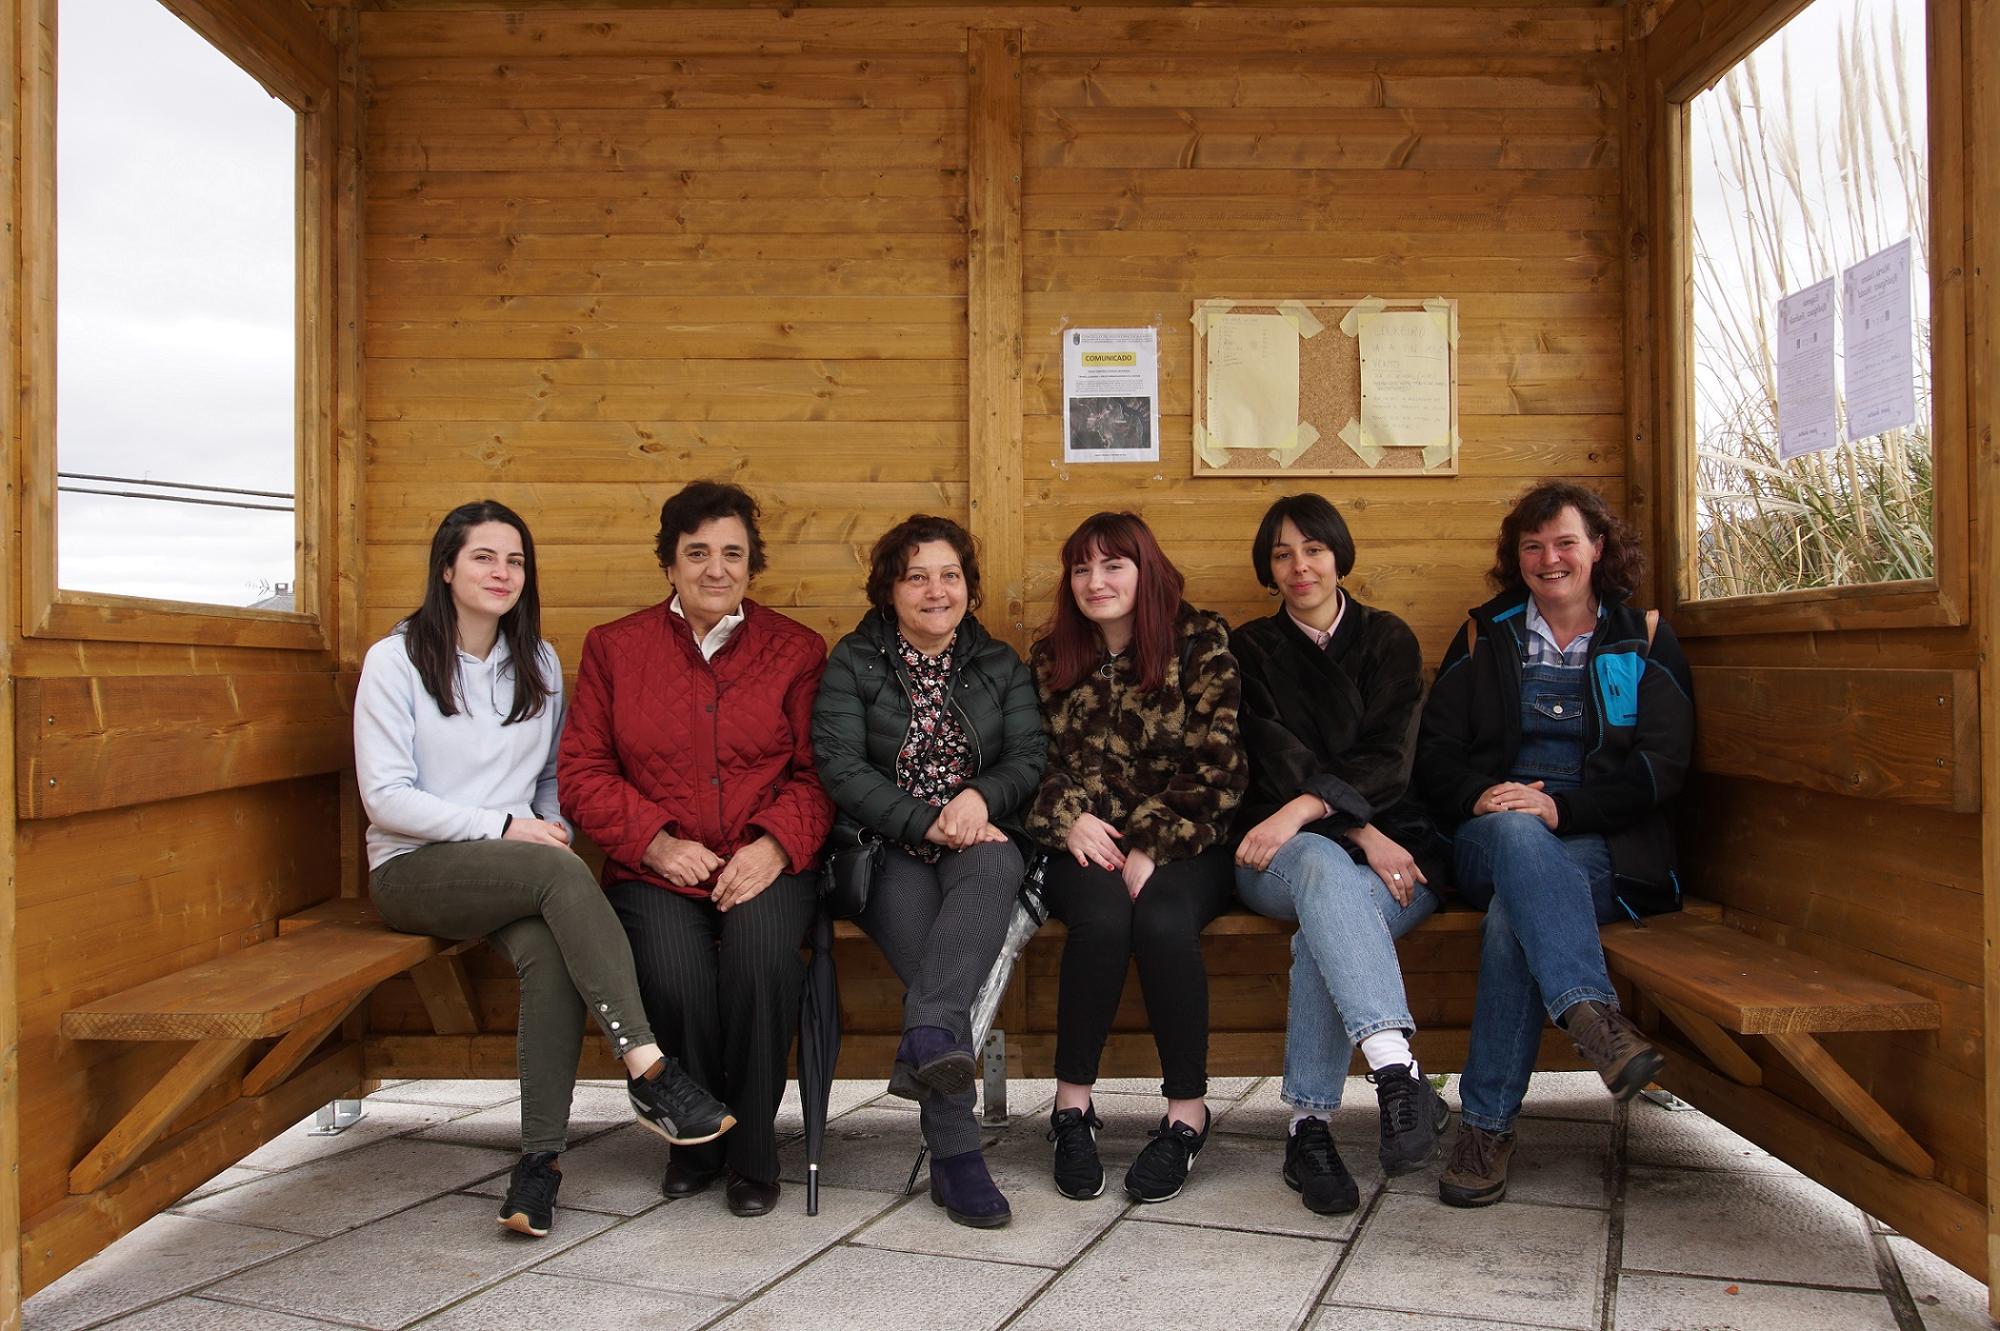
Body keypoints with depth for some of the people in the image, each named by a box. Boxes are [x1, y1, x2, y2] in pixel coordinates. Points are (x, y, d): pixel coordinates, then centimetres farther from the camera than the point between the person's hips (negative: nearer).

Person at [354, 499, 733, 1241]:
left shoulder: (539, 664, 14)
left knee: (548, 949, -33)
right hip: (414, 870, -4)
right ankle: (649, 1072, -36)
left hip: (515, 872, 4)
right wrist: (502, 828, -17)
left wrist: (552, 834, -4)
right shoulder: (396, 660, -1)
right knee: (562, 874, -34)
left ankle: (541, 1157, -29)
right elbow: (385, 797, -8)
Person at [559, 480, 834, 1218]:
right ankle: (695, 1137, 3)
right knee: (676, 974, -29)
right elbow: (581, 774, 6)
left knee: (762, 955, -31)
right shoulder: (613, 647, 11)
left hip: (763, 867, 0)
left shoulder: (796, 650, 10)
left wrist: (775, 843, -13)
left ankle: (753, 1148, -6)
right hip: (654, 872, 1)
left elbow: (818, 772, 5)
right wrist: (656, 840, -9)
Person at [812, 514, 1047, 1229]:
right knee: (919, 931, -33)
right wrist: (927, 823, -16)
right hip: (887, 850, -2)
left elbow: (1031, 757, 6)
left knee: (995, 865, -36)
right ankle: (955, 1150, -34)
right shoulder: (852, 663, 9)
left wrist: (980, 797, -17)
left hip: (980, 841, 2)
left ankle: (927, 1035, -50)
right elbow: (838, 767, -4)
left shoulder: (1001, 665, 17)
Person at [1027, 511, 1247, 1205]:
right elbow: (1035, 764, 11)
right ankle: (1072, 1105, -16)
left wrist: (1152, 848, -14)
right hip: (1088, 847, 2)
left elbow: (1218, 767, -6)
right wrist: (1068, 820, -10)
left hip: (1182, 846, -2)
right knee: (1103, 917, -31)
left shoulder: (1201, 641, 1)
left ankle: (1187, 1113, -15)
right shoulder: (1051, 659, 12)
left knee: (1163, 920, -32)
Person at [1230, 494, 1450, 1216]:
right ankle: (1398, 1075, -53)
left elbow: (1389, 758, -2)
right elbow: (1277, 762, -1)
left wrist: (1304, 810, -21)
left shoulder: (1389, 640, 13)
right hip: (1282, 852, 0)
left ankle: (1310, 1124, -33)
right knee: (1324, 867, -38)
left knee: (1324, 925, -34)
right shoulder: (1252, 649, 14)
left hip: (1392, 846, 1)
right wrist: (1362, 835, -18)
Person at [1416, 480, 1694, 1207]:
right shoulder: (1484, 636, 19)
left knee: (1514, 914, -34)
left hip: (1602, 848, -1)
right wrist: (1477, 797, -13)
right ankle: (1592, 1014, -54)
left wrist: (1561, 807, -16)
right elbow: (1435, 751, 11)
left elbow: (1662, 765, 1)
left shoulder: (1645, 639, 14)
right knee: (1515, 832, -38)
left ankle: (1487, 1126, -33)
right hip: (1488, 841, 1)